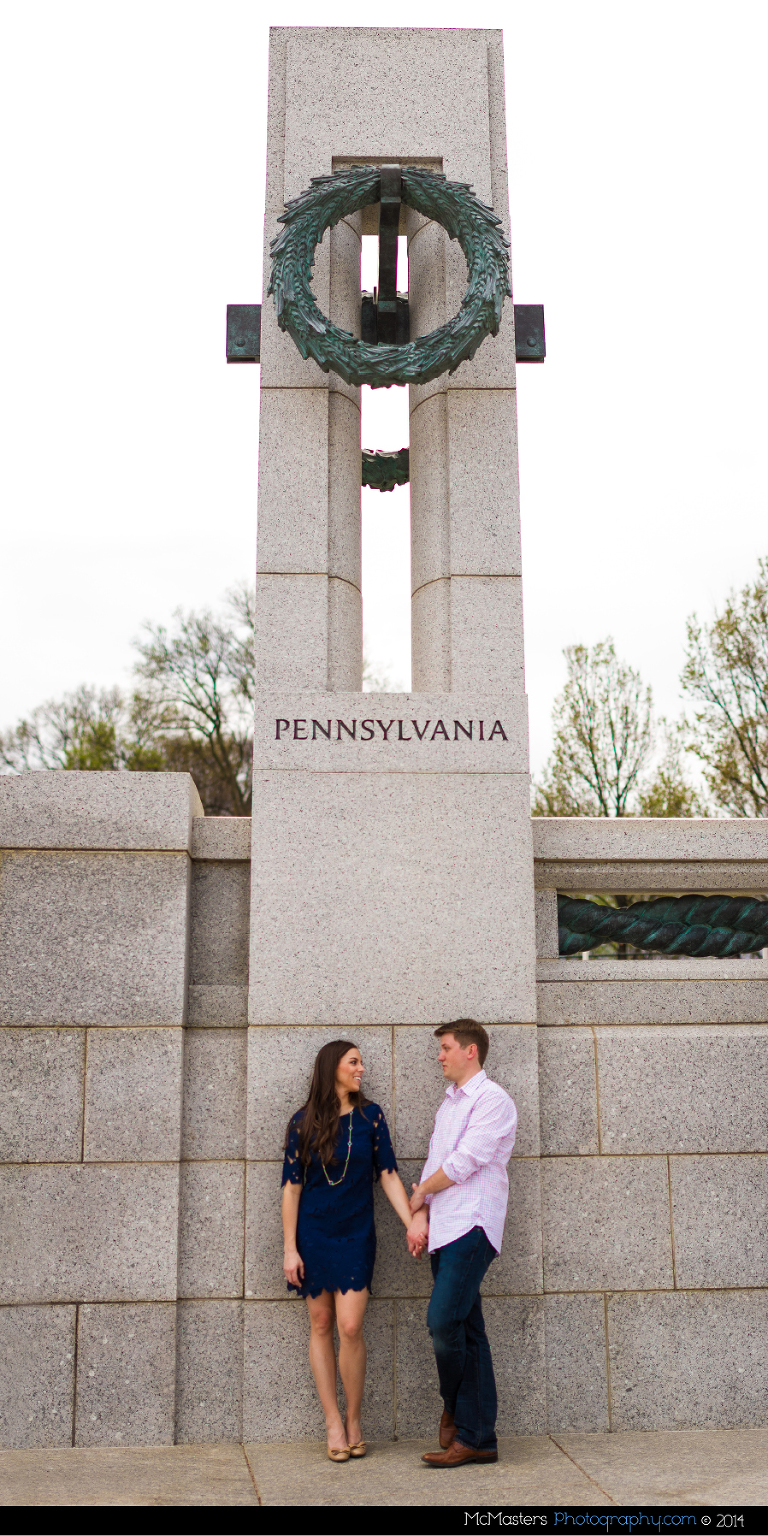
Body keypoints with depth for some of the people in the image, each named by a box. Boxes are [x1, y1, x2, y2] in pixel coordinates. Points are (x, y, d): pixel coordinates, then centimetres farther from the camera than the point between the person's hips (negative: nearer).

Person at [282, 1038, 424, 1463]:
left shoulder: (370, 1116, 1)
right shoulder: (304, 1122, -3)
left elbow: (388, 1175, -1)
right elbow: (291, 1186, -1)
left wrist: (412, 1224, -11)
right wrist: (290, 1248, -4)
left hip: (356, 1236, 0)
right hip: (313, 1236, 0)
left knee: (350, 1328, -8)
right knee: (321, 1326, 4)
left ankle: (354, 1419, 9)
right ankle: (333, 1423, 14)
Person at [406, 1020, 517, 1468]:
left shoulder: (492, 1099, -5)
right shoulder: (448, 1104, 22)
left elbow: (463, 1162, -12)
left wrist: (420, 1195, 1)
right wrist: (421, 1214, 2)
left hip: (472, 1226, -8)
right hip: (445, 1229, 8)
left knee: (443, 1321, -15)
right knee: (467, 1330, 6)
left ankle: (457, 1412, 6)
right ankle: (479, 1438, 8)